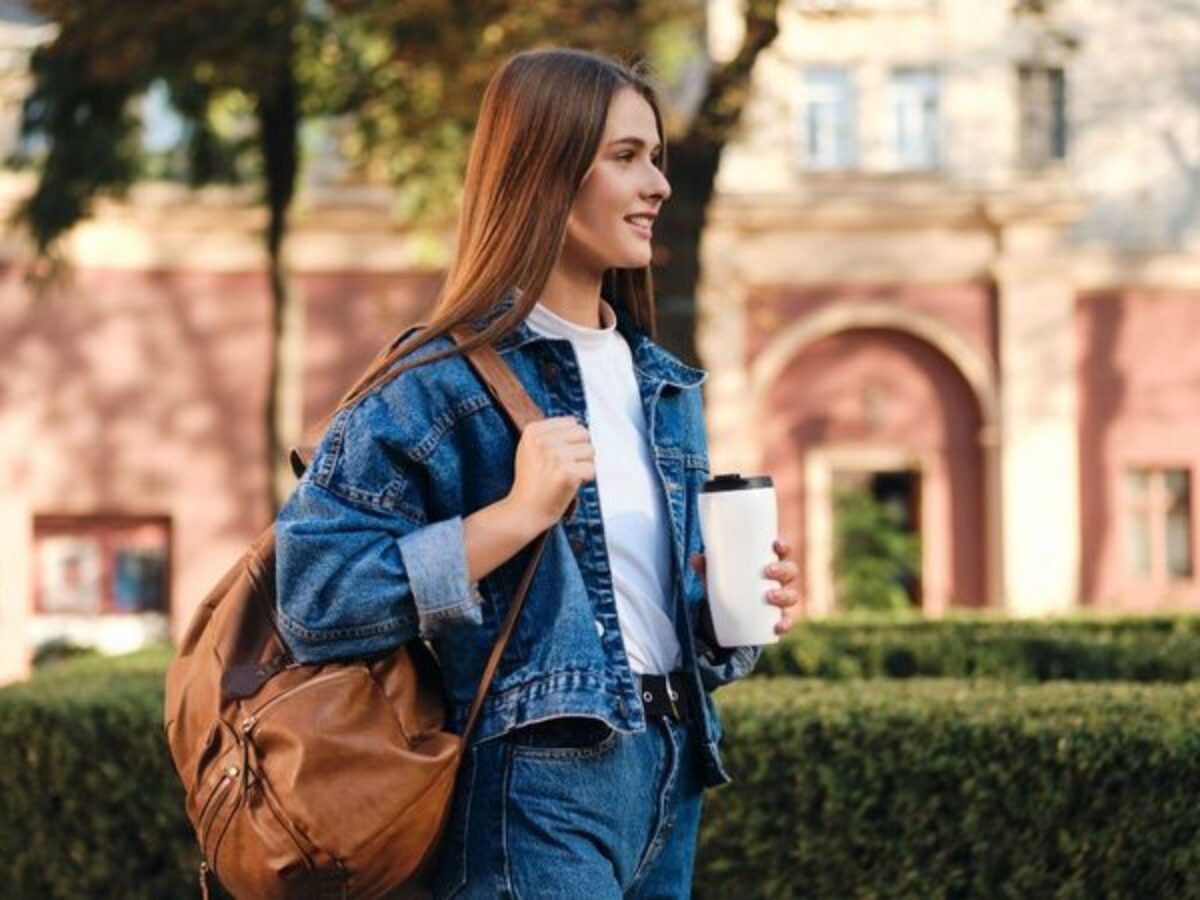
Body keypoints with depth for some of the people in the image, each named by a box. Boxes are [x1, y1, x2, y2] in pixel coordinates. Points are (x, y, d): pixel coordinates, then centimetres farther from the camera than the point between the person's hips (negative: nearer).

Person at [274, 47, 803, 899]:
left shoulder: (663, 385, 12)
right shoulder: (443, 379, -11)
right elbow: (315, 597, -19)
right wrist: (517, 515, -22)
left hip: (667, 777, 7)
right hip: (537, 790, -7)